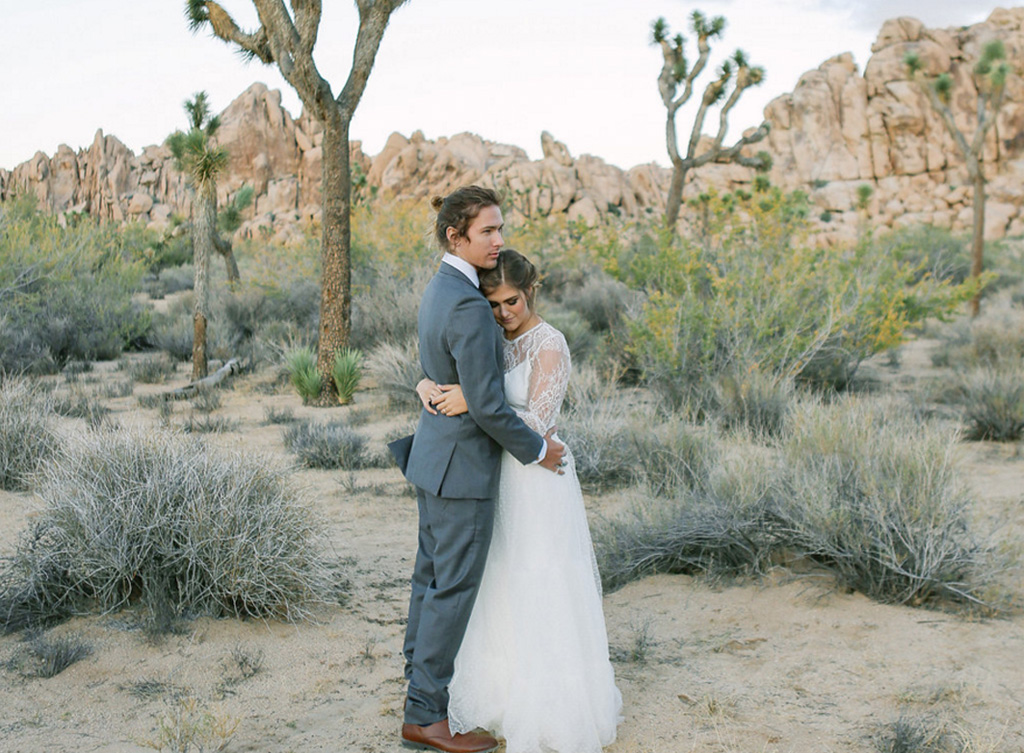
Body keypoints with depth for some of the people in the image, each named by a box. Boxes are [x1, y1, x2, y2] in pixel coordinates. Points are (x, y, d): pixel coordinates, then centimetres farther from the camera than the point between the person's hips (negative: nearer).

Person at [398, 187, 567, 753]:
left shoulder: (439, 291, 9)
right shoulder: (468, 305, -23)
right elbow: (486, 404, -24)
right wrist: (537, 449, -11)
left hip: (434, 451, 10)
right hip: (463, 463, -10)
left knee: (432, 576, 18)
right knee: (454, 588, -1)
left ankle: (421, 676, 31)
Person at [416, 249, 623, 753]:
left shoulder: (549, 345, -15)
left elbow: (537, 421, -22)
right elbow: (440, 370, 10)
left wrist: (474, 401, -28)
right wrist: (426, 386, -13)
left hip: (537, 481, -7)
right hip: (498, 478, 7)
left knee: (540, 593, 1)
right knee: (501, 591, 15)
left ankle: (551, 708, 15)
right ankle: (508, 689, 30)